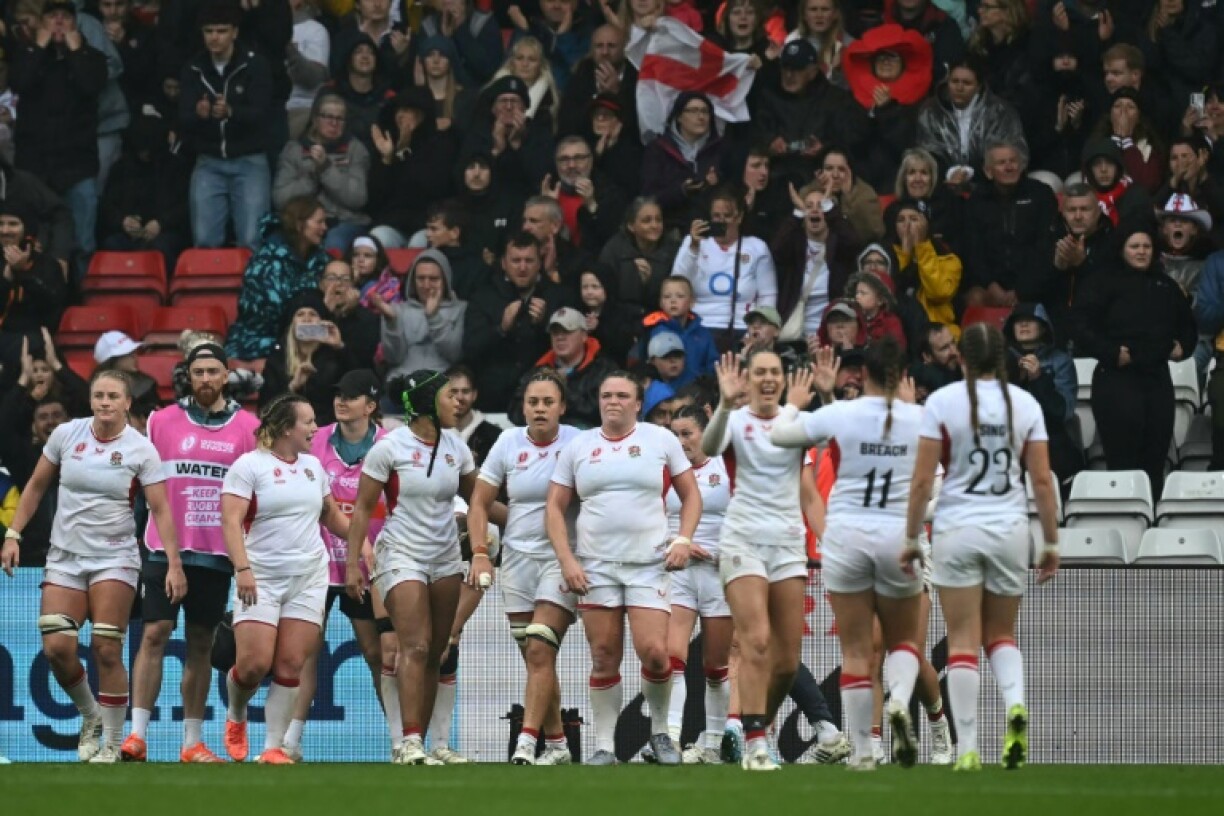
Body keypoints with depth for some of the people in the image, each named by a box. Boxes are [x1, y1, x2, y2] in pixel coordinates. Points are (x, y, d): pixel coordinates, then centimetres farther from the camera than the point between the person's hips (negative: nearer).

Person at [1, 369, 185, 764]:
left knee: (106, 650, -10)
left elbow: (161, 510, -8)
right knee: (56, 647, -10)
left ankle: (112, 744, 1)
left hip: (115, 558, -3)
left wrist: (174, 564, -16)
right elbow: (36, 486, 10)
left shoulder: (141, 450, -7)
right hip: (65, 556, 3)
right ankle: (90, 715, 17)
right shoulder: (66, 434, 0)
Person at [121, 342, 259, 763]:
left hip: (216, 553, 1)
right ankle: (137, 735, -9)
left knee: (201, 644, 5)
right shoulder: (162, 421, 3)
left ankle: (192, 741, 8)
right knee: (155, 634, -8)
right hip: (165, 549, -1)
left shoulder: (248, 427, 5)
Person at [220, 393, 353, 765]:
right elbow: (231, 521, -14)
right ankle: (235, 717, 19)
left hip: (308, 578, 5)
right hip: (260, 580, -5)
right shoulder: (249, 465, -6)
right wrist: (242, 568, -24)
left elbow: (332, 516, 26)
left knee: (290, 665, -3)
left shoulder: (313, 466, 13)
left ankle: (274, 747, 2)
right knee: (254, 664, -12)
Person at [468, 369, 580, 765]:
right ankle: (556, 744, 17)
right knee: (534, 658, 7)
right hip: (518, 556, 4)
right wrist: (480, 554, -2)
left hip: (563, 558, -4)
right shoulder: (508, 443, 4)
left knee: (540, 650, -16)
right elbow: (479, 502, 9)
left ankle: (526, 742, -21)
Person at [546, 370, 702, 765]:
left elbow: (691, 495, 10)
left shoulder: (661, 439, 5)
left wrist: (683, 540, -4)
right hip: (595, 566, 2)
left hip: (649, 565, -2)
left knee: (653, 651, -13)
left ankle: (660, 730, 9)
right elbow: (555, 507, 10)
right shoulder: (578, 447, 9)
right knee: (604, 657, 0)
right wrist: (566, 560, -1)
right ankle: (604, 745, 7)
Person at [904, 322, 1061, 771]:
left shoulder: (942, 402, -5)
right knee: (1002, 634, 16)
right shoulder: (1025, 404, 0)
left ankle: (967, 748, -1)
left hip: (956, 531, -2)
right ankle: (1016, 705, -13)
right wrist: (1051, 541, 9)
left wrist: (912, 538, 4)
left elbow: (922, 480, -6)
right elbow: (1042, 480, 0)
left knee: (963, 641, 3)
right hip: (1009, 530, 2)